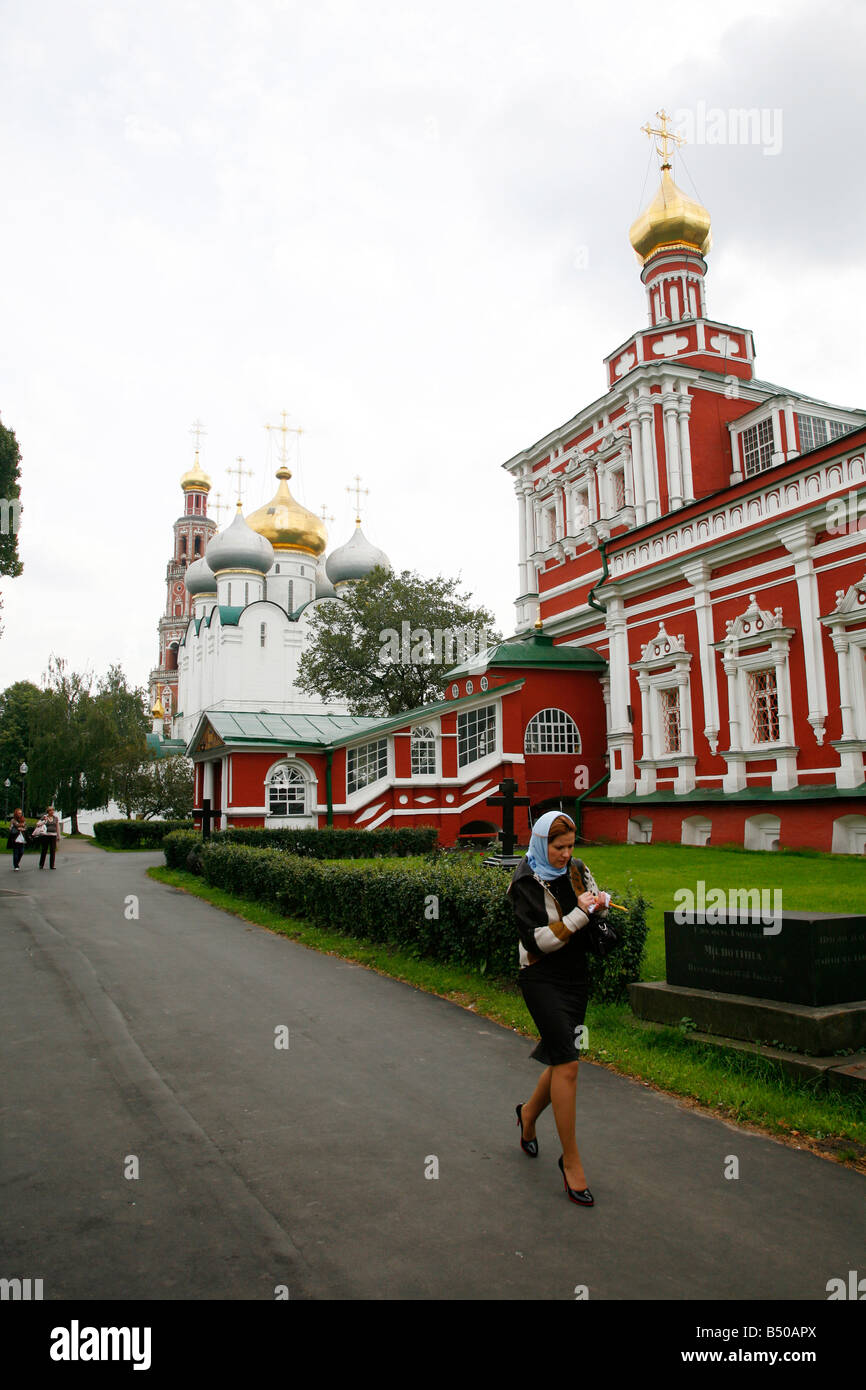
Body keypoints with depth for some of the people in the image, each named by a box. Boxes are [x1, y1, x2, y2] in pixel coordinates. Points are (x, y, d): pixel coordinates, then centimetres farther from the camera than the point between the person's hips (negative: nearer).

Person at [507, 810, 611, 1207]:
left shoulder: (577, 871, 4)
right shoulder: (525, 883, -13)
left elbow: (602, 909, 14)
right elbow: (536, 940, -19)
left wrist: (598, 904, -9)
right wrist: (578, 915, -24)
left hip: (576, 977, 6)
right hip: (542, 979, -6)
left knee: (562, 1058, 14)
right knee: (567, 1064, -11)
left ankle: (529, 1113, 42)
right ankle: (570, 1159, 2)